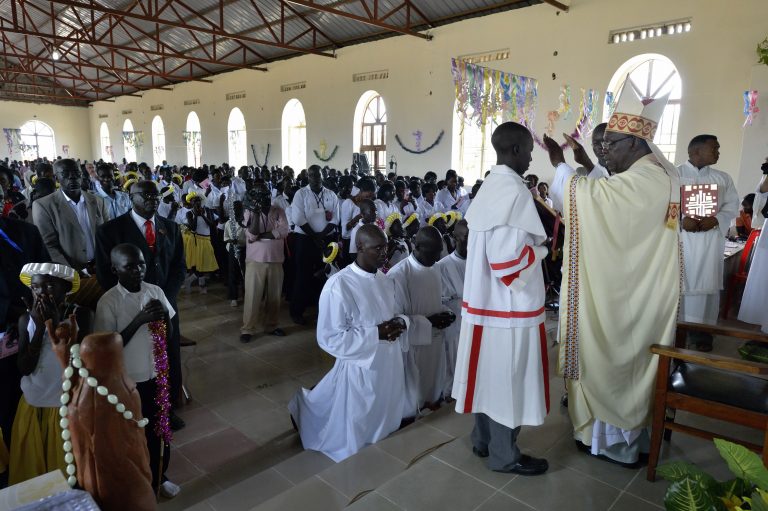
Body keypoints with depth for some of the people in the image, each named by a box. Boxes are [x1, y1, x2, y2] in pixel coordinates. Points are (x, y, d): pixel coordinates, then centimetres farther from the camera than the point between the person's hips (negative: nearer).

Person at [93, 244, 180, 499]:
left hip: (155, 374, 4)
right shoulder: (108, 302, -17)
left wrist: (164, 315, -20)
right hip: (127, 381, -4)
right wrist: (138, 320, -27)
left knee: (160, 430, 18)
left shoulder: (156, 291, -5)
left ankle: (159, 477, 40)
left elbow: (168, 335, 3)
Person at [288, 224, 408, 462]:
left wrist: (400, 323, -10)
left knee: (381, 425, 25)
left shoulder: (385, 280, 1)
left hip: (389, 365, 7)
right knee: (352, 435, 17)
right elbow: (330, 338, -21)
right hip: (360, 368, -6)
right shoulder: (338, 285, -22)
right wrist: (376, 334, -24)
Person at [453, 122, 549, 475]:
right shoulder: (513, 190, -20)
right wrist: (540, 248, -7)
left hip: (484, 298, 9)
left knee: (489, 374, 19)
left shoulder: (488, 187, 9)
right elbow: (509, 258, -25)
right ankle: (504, 455, 21)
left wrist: (531, 239, 13)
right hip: (509, 304, -9)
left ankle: (483, 439, 34)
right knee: (507, 379, 5)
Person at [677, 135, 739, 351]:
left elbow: (732, 206, 9)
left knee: (706, 285, 2)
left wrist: (715, 219, -11)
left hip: (710, 240, 3)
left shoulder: (723, 178, 16)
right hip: (679, 238, -3)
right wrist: (682, 219, -20)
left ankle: (701, 331, 9)